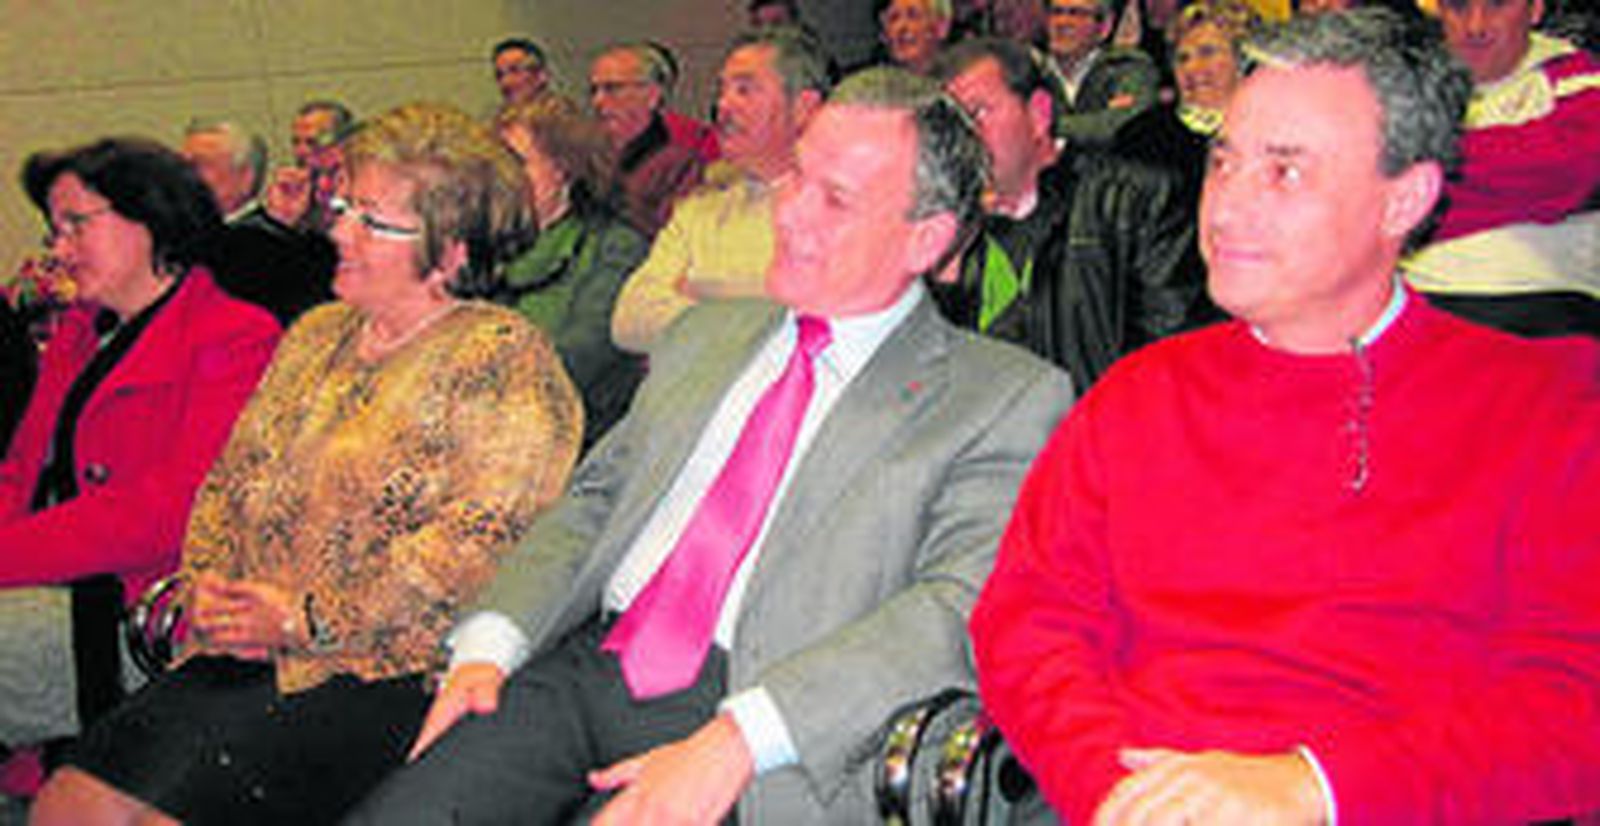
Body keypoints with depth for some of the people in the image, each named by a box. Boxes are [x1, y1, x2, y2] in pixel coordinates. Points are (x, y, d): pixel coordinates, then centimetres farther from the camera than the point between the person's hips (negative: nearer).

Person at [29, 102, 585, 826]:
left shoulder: (502, 356, -4)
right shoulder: (318, 334, 21)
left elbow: (486, 534, -16)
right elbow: (229, 481, 23)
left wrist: (310, 620, -14)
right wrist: (207, 588, 2)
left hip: (389, 668, -7)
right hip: (243, 655, 7)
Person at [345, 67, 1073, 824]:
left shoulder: (1003, 398, 0)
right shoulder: (709, 333, 20)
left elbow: (960, 610, -12)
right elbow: (594, 501, 19)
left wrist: (735, 743, -23)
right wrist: (491, 642, 0)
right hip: (583, 668, 4)